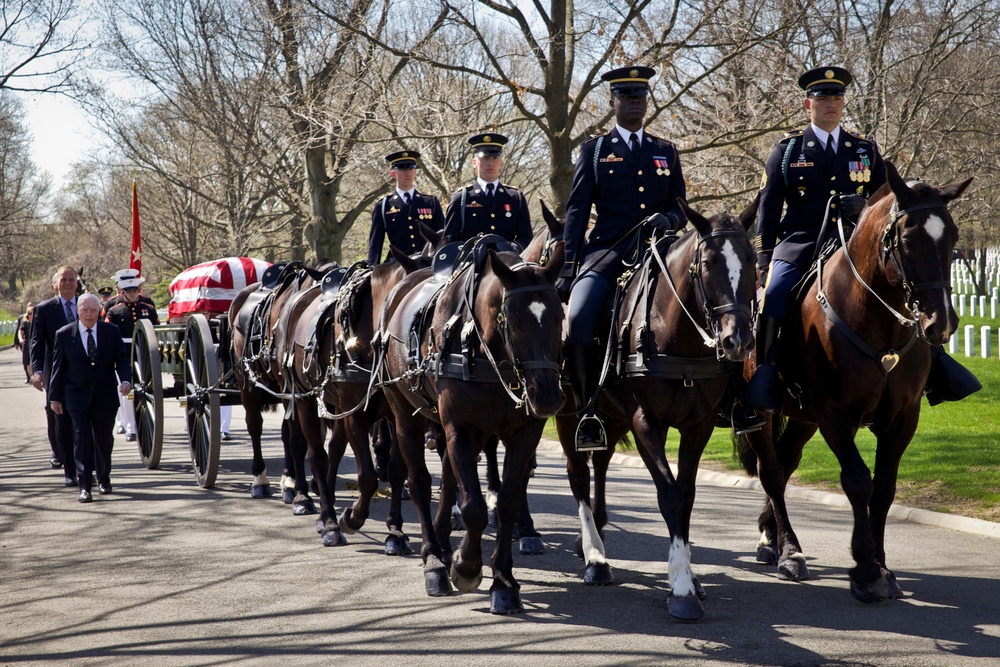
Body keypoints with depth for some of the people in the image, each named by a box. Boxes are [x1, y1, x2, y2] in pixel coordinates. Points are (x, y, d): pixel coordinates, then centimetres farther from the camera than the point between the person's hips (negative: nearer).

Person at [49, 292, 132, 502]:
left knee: (104, 439, 11)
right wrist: (55, 397, 4)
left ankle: (104, 479, 31)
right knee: (82, 438, -11)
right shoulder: (64, 334, -1)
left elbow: (122, 361, 2)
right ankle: (84, 487, -12)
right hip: (77, 397, -2)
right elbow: (58, 367, 4)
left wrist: (125, 380, -18)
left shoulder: (112, 331, 1)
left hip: (105, 396, 2)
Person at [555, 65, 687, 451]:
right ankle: (590, 412, -14)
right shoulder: (594, 150, 13)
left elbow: (681, 208, 19)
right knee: (579, 318, -26)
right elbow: (577, 211, 7)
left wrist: (667, 220, -7)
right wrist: (568, 267, -3)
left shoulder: (666, 152, 21)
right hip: (608, 248, -3)